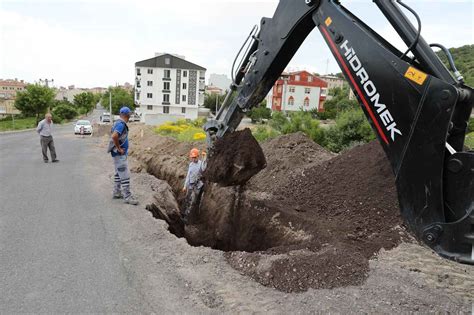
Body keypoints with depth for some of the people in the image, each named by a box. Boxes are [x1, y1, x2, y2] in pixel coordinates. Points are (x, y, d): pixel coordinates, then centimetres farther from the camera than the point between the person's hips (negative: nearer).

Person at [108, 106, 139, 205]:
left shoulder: (119, 123, 11)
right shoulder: (121, 124, -19)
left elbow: (114, 135, 26)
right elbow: (114, 136, -33)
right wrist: (119, 148, -21)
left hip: (120, 154, 10)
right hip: (120, 154, -10)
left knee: (118, 174, 17)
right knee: (125, 175, -8)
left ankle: (117, 193, 27)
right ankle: (127, 197, -4)